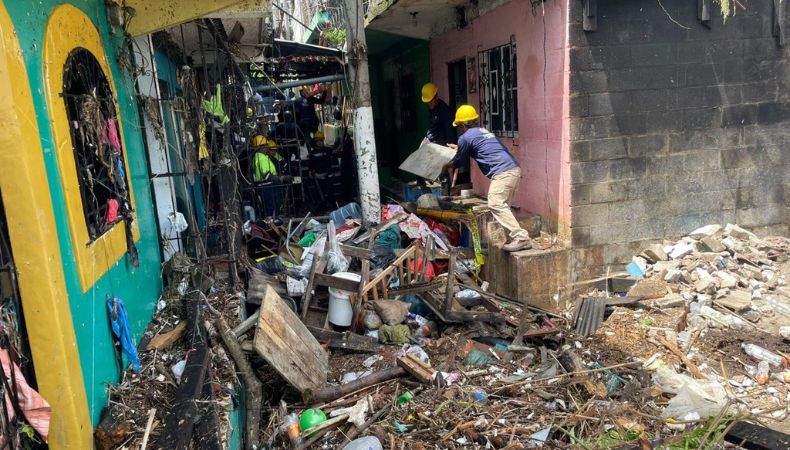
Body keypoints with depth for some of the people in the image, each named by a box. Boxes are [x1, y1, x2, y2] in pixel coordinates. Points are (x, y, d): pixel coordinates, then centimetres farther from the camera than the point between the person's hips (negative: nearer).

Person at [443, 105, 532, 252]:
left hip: (503, 172, -9)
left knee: (496, 204, -13)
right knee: (501, 205, 13)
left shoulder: (465, 137, 0)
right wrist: (459, 148, 62)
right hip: (514, 169, 9)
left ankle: (521, 238, -20)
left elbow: (458, 162, 13)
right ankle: (515, 236, 11)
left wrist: (444, 167, 32)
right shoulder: (483, 131, 27)